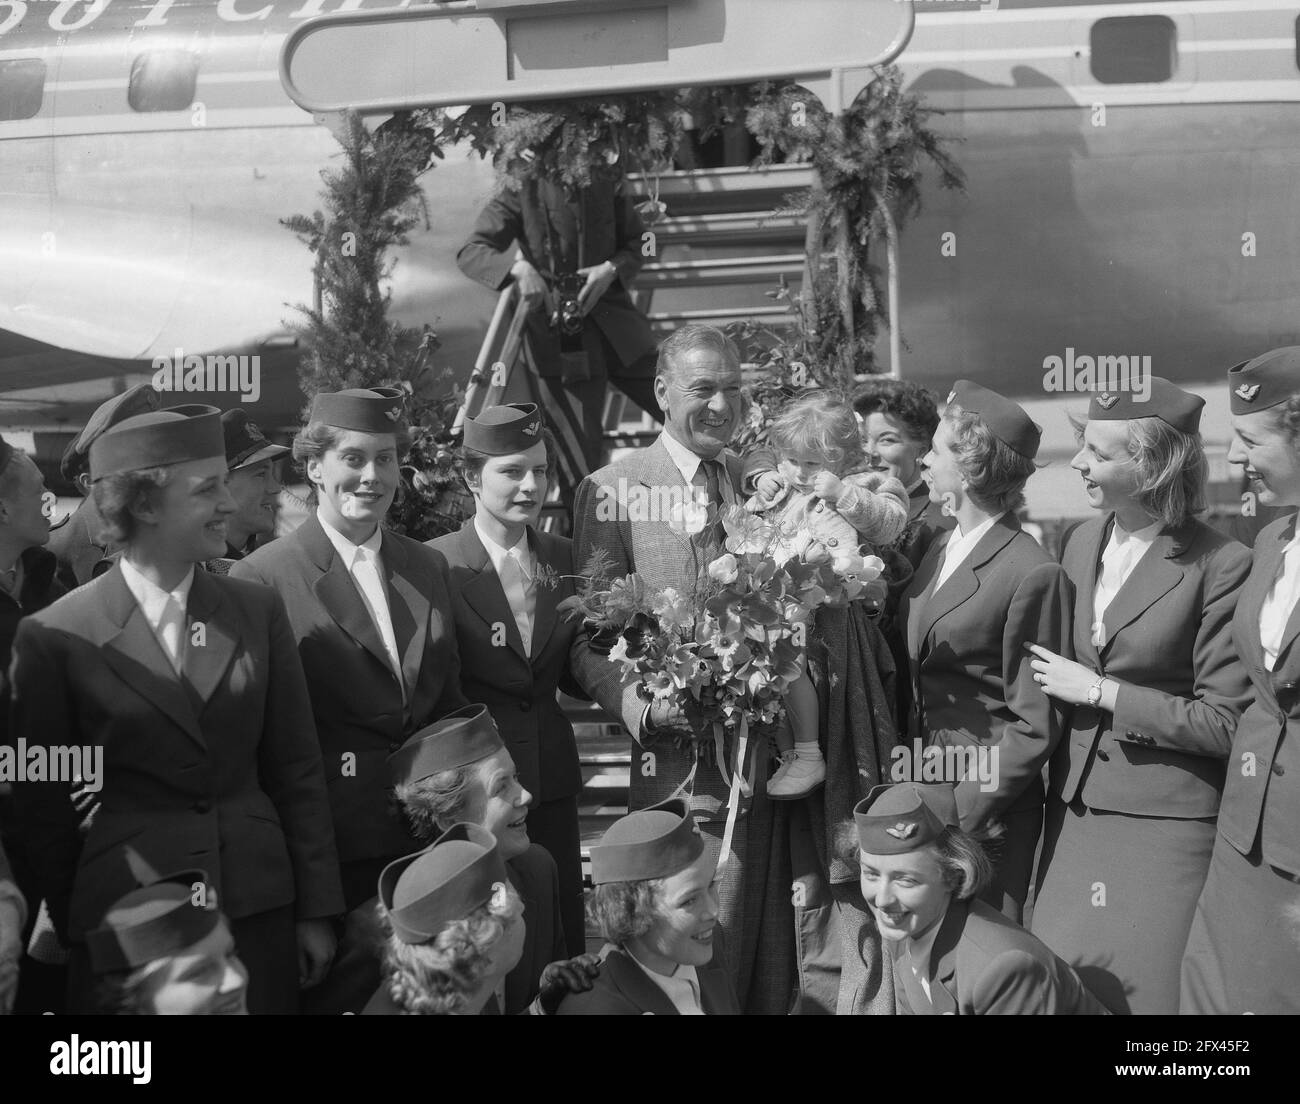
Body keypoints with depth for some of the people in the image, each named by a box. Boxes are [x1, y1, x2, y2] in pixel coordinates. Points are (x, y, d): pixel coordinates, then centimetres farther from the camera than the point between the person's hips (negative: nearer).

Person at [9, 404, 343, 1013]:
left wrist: (316, 910, 4)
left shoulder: (258, 609, 3)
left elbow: (297, 769, 6)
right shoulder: (55, 636, -7)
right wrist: (74, 933, 3)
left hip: (260, 910, 3)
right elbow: (42, 807, 0)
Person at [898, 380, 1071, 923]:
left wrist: (961, 809, -16)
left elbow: (1035, 726, -13)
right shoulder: (937, 550, 10)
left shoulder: (1033, 573, -15)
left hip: (986, 805, -7)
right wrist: (901, 781, 6)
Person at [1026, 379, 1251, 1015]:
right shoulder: (1082, 542, 5)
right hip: (1075, 810, 6)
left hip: (1165, 822, -5)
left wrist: (1101, 692, -14)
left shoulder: (1221, 567, -15)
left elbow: (1225, 723, -13)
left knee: (1149, 989, 2)